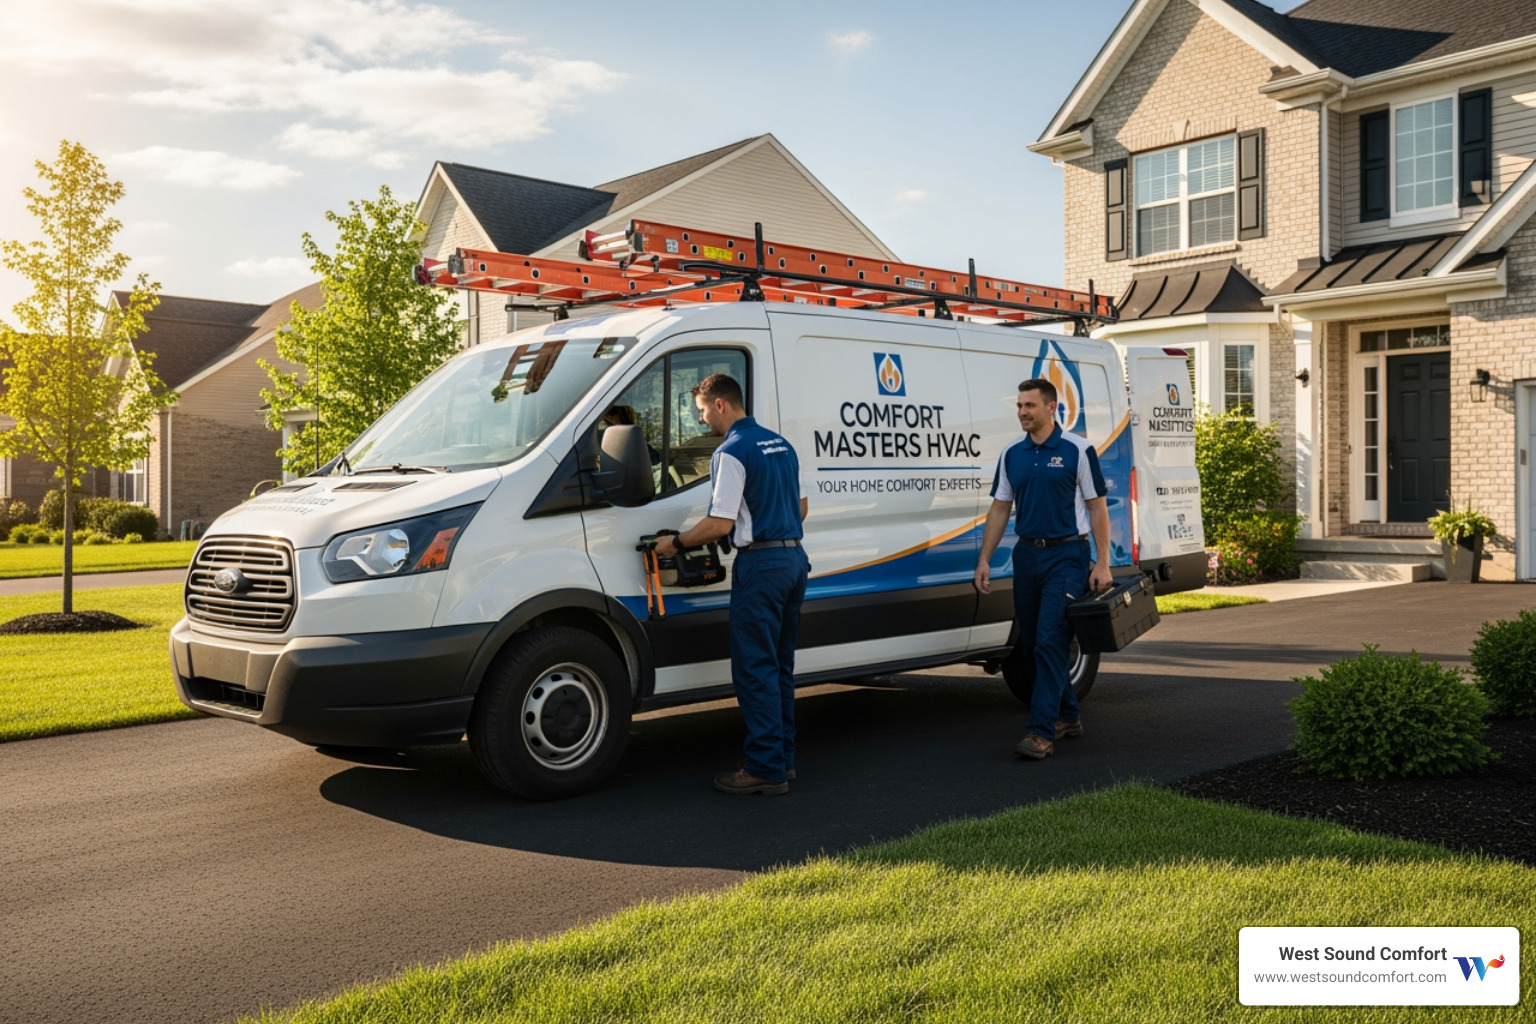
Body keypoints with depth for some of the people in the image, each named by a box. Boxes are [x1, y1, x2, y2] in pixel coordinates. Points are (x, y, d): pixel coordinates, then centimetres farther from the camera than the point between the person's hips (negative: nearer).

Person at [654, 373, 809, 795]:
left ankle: (765, 768, -1)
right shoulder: (781, 444, 15)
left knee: (754, 669, -3)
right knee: (780, 667, 15)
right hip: (794, 558, 9)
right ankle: (782, 758, 21)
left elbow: (720, 524, -17)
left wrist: (675, 543, -4)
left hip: (760, 565, -9)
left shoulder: (732, 451, -12)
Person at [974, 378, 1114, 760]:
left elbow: (1097, 507, -6)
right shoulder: (1011, 455, 9)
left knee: (1050, 642, -13)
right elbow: (999, 509, 11)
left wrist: (1102, 563, -12)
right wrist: (984, 559, 3)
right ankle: (1068, 716, 26)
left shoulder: (1077, 450, -6)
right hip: (1026, 554, 6)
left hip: (1066, 555, -6)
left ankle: (1042, 732, -13)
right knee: (1031, 643, 10)